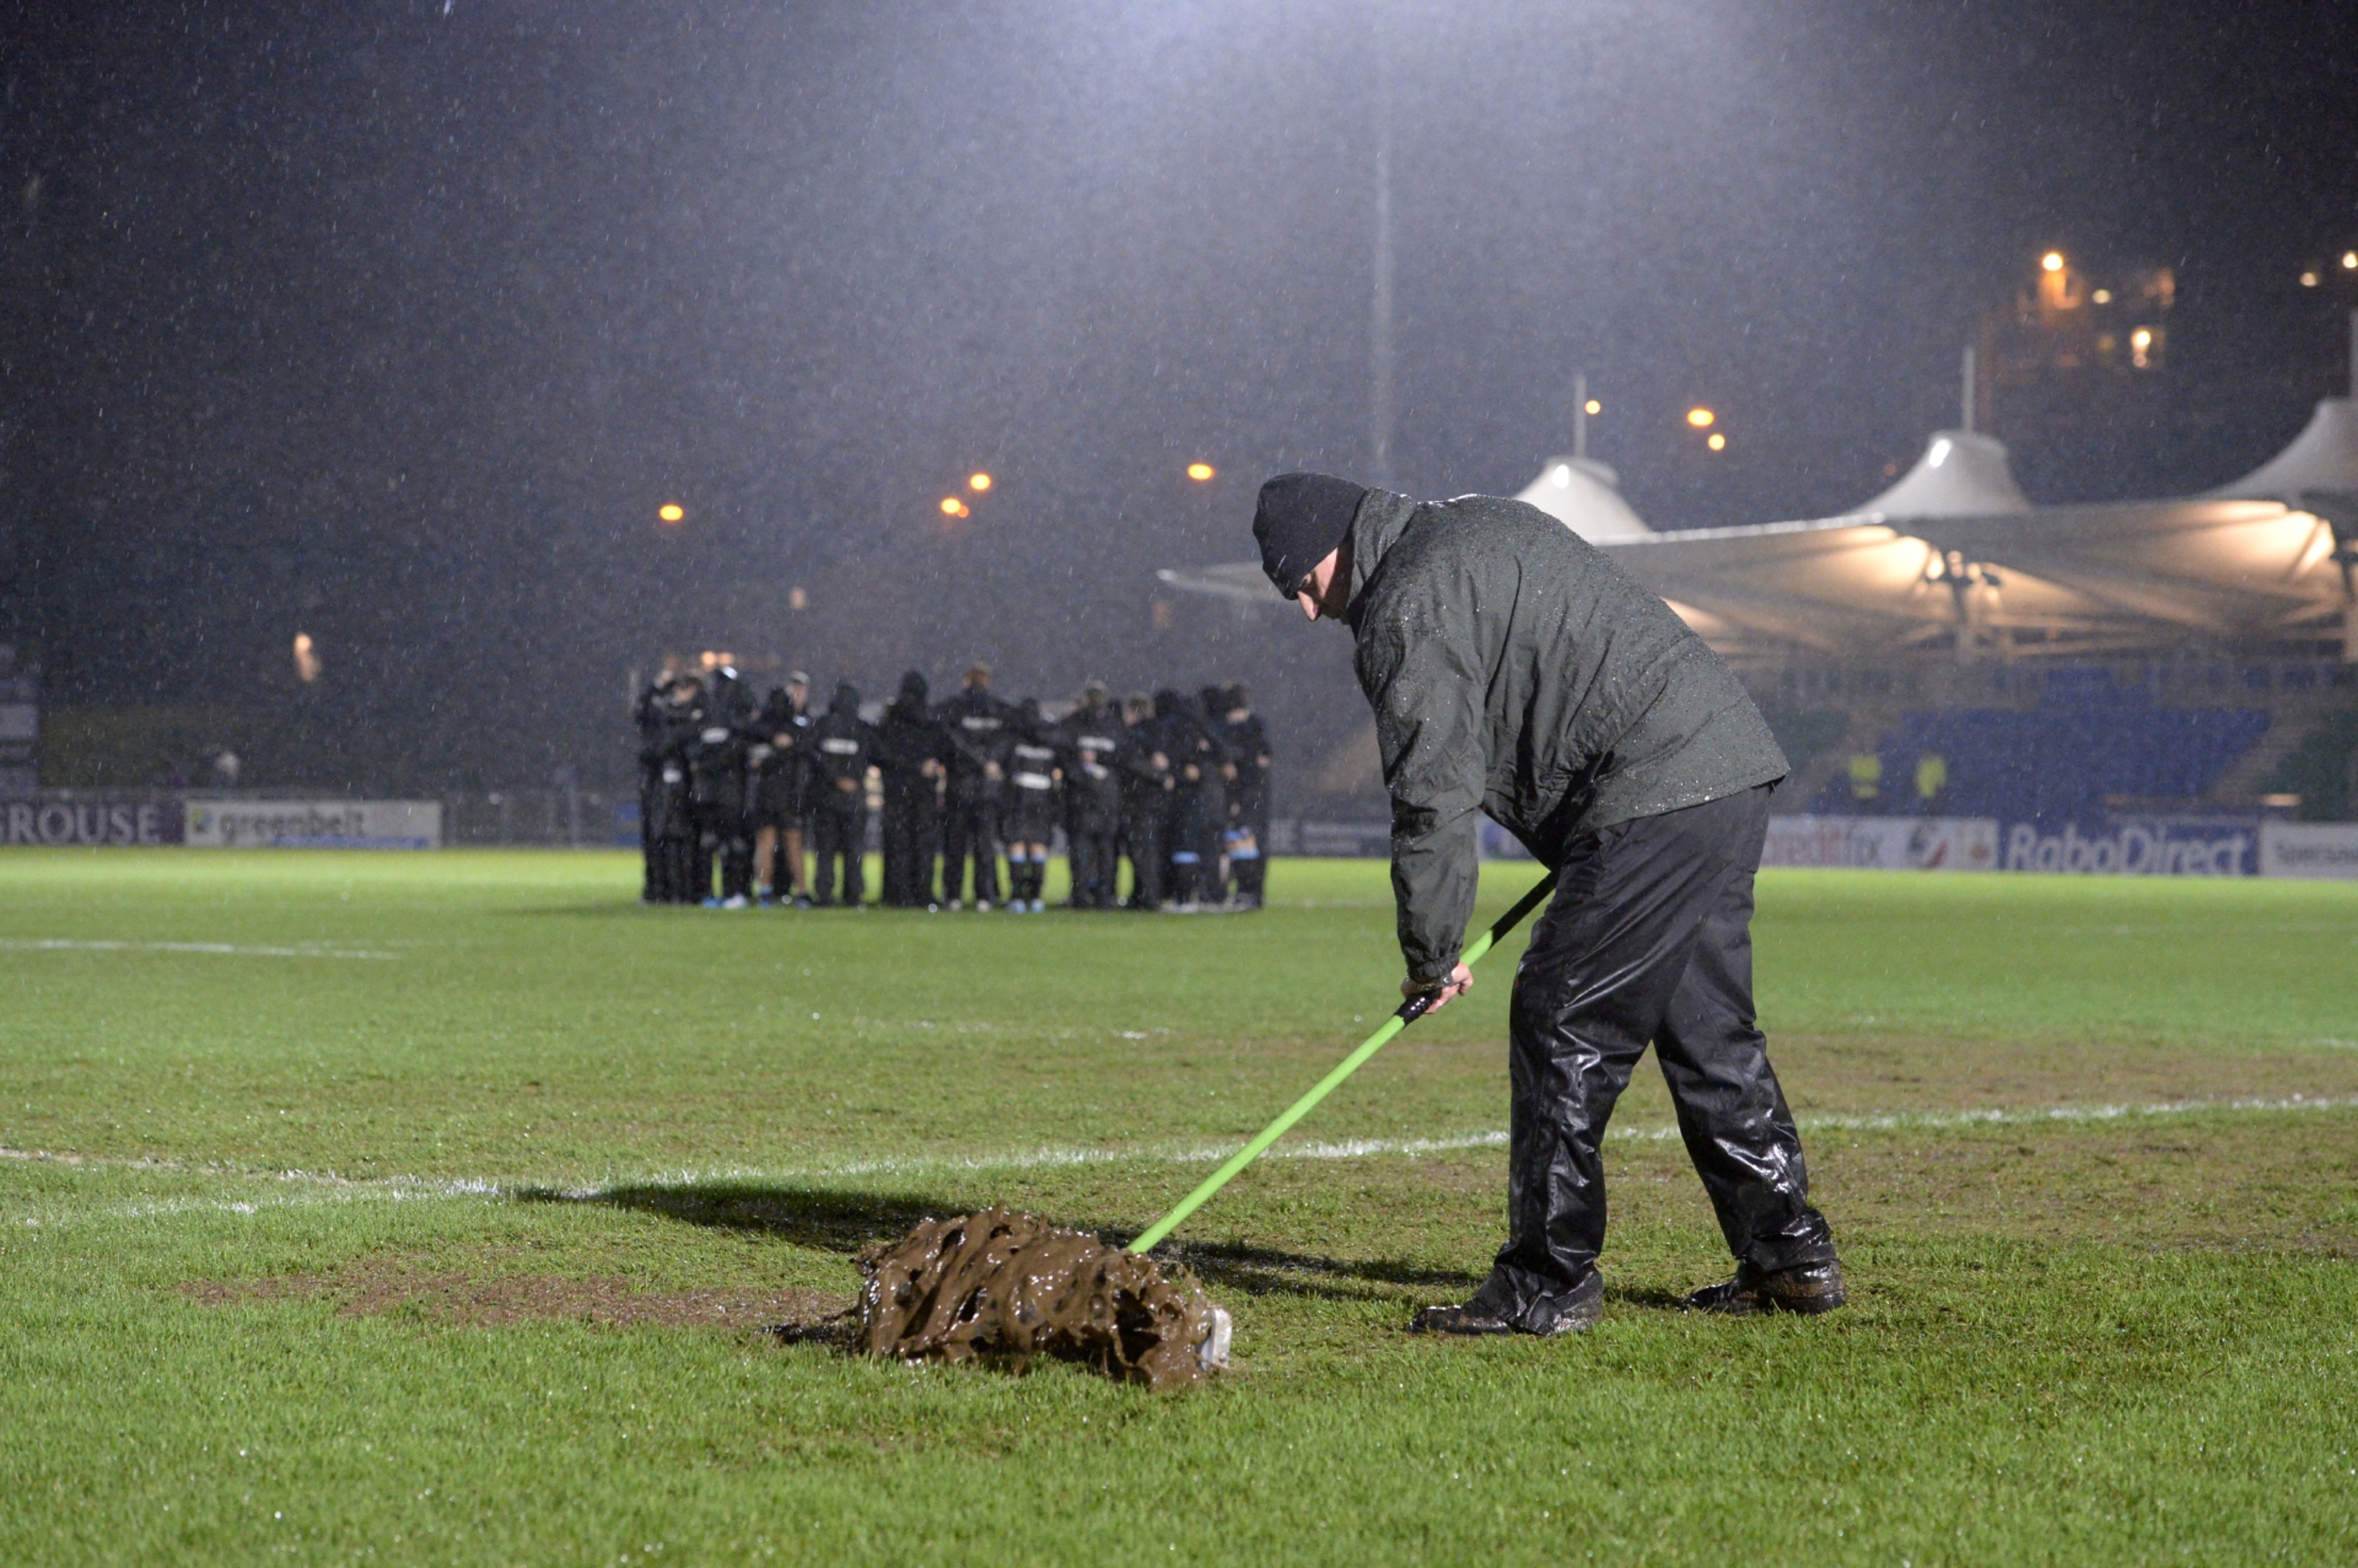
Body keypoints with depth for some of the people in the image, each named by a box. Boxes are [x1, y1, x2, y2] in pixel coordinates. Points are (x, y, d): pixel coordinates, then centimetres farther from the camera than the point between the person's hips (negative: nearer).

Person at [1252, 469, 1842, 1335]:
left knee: (1562, 1027, -6)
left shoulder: (1406, 609, -7)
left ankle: (1548, 1286, -5)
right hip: (1732, 755, 10)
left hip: (1655, 797, -10)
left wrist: (1431, 958, 0)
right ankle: (1791, 1258, 21)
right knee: (1708, 1029, 17)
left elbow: (1433, 802, -10)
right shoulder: (1482, 526, 23)